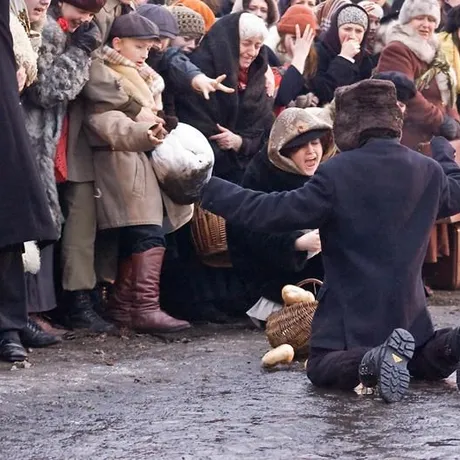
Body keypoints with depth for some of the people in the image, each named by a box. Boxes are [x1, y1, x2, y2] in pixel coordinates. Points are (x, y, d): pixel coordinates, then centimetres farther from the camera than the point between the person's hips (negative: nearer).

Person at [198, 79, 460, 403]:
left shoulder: (338, 172, -17)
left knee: (323, 367, 4)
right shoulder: (430, 170, -1)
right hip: (410, 313, 5)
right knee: (427, 363, 24)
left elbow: (275, 212, -15)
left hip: (352, 312, -5)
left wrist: (209, 190, -8)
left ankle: (372, 362, -29)